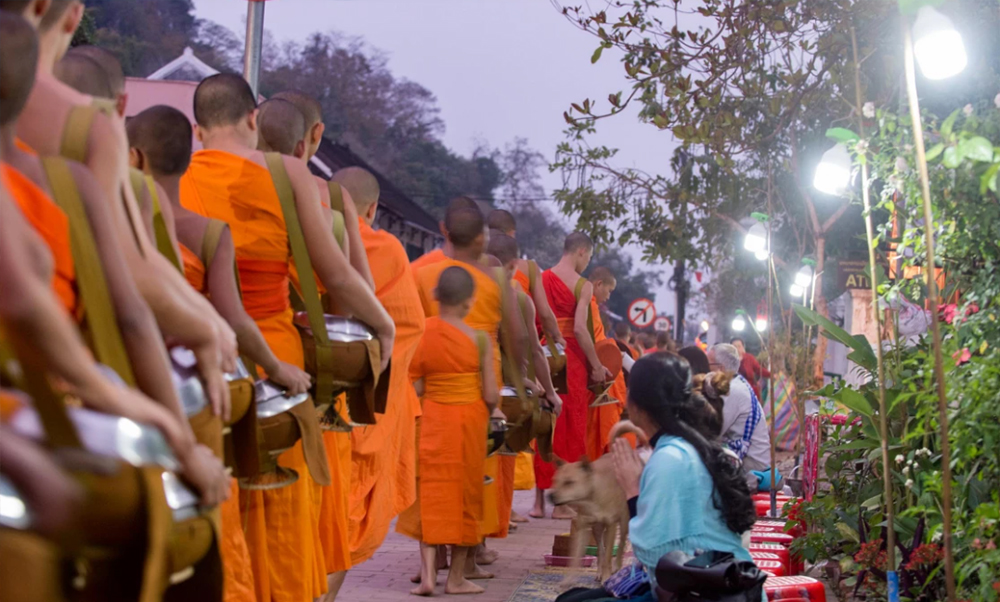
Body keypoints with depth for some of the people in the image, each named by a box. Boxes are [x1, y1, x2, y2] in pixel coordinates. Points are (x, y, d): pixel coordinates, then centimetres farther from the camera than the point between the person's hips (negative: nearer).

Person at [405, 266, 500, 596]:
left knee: (432, 494, 8)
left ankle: (427, 573, -2)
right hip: (469, 420, -2)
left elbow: (413, 388, -3)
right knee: (464, 494, 9)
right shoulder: (479, 339, -10)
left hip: (432, 420, 2)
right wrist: (485, 413, 12)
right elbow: (491, 395, -9)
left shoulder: (419, 334, -5)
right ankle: (456, 578, 15)